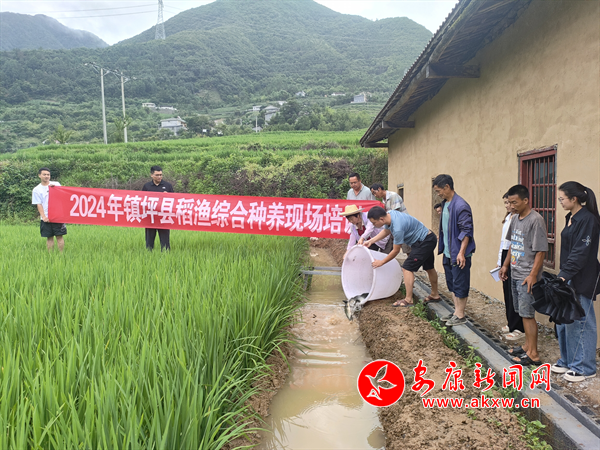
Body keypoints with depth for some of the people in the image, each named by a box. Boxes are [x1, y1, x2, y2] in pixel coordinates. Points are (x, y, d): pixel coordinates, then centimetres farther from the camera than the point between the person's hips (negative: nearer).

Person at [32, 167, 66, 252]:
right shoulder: (36, 189, 7)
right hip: (46, 218, 0)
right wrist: (43, 216, -9)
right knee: (49, 237, 4)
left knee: (59, 236, 0)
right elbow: (39, 204, 2)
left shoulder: (56, 184, 8)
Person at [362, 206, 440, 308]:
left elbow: (396, 250, -21)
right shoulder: (389, 214, -7)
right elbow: (386, 231, 13)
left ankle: (408, 300, -6)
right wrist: (370, 241, 6)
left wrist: (381, 262, -10)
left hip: (424, 242, -10)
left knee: (407, 268, -11)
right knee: (429, 267, 22)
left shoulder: (397, 227, -34)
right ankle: (435, 295, 38)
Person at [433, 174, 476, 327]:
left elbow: (466, 231, -20)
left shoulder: (461, 206, -18)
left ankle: (460, 315, 12)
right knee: (451, 284, 16)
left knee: (460, 285, 2)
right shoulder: (445, 204, 10)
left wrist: (461, 253, -24)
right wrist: (442, 248, 19)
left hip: (459, 254, -9)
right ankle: (456, 311, 28)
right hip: (448, 253, 9)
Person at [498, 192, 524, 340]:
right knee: (507, 290, 14)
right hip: (505, 256, 9)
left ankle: (518, 328, 9)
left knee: (514, 292, -2)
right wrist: (500, 261, 20)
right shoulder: (508, 218, 13)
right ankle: (510, 323, 26)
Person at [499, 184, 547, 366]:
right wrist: (505, 265, 18)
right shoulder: (515, 218, 10)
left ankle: (533, 354, 8)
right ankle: (527, 346, 29)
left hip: (527, 277, -8)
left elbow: (541, 251, -18)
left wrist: (533, 275, -21)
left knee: (528, 314, -2)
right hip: (515, 274, 8)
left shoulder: (535, 220, -16)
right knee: (522, 313, 16)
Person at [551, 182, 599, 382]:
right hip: (568, 277, 9)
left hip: (581, 281, -9)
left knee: (580, 322, 2)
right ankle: (568, 361, 28)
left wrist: (565, 275, -24)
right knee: (564, 321, 14)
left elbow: (580, 253, -21)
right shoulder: (572, 218, 11)